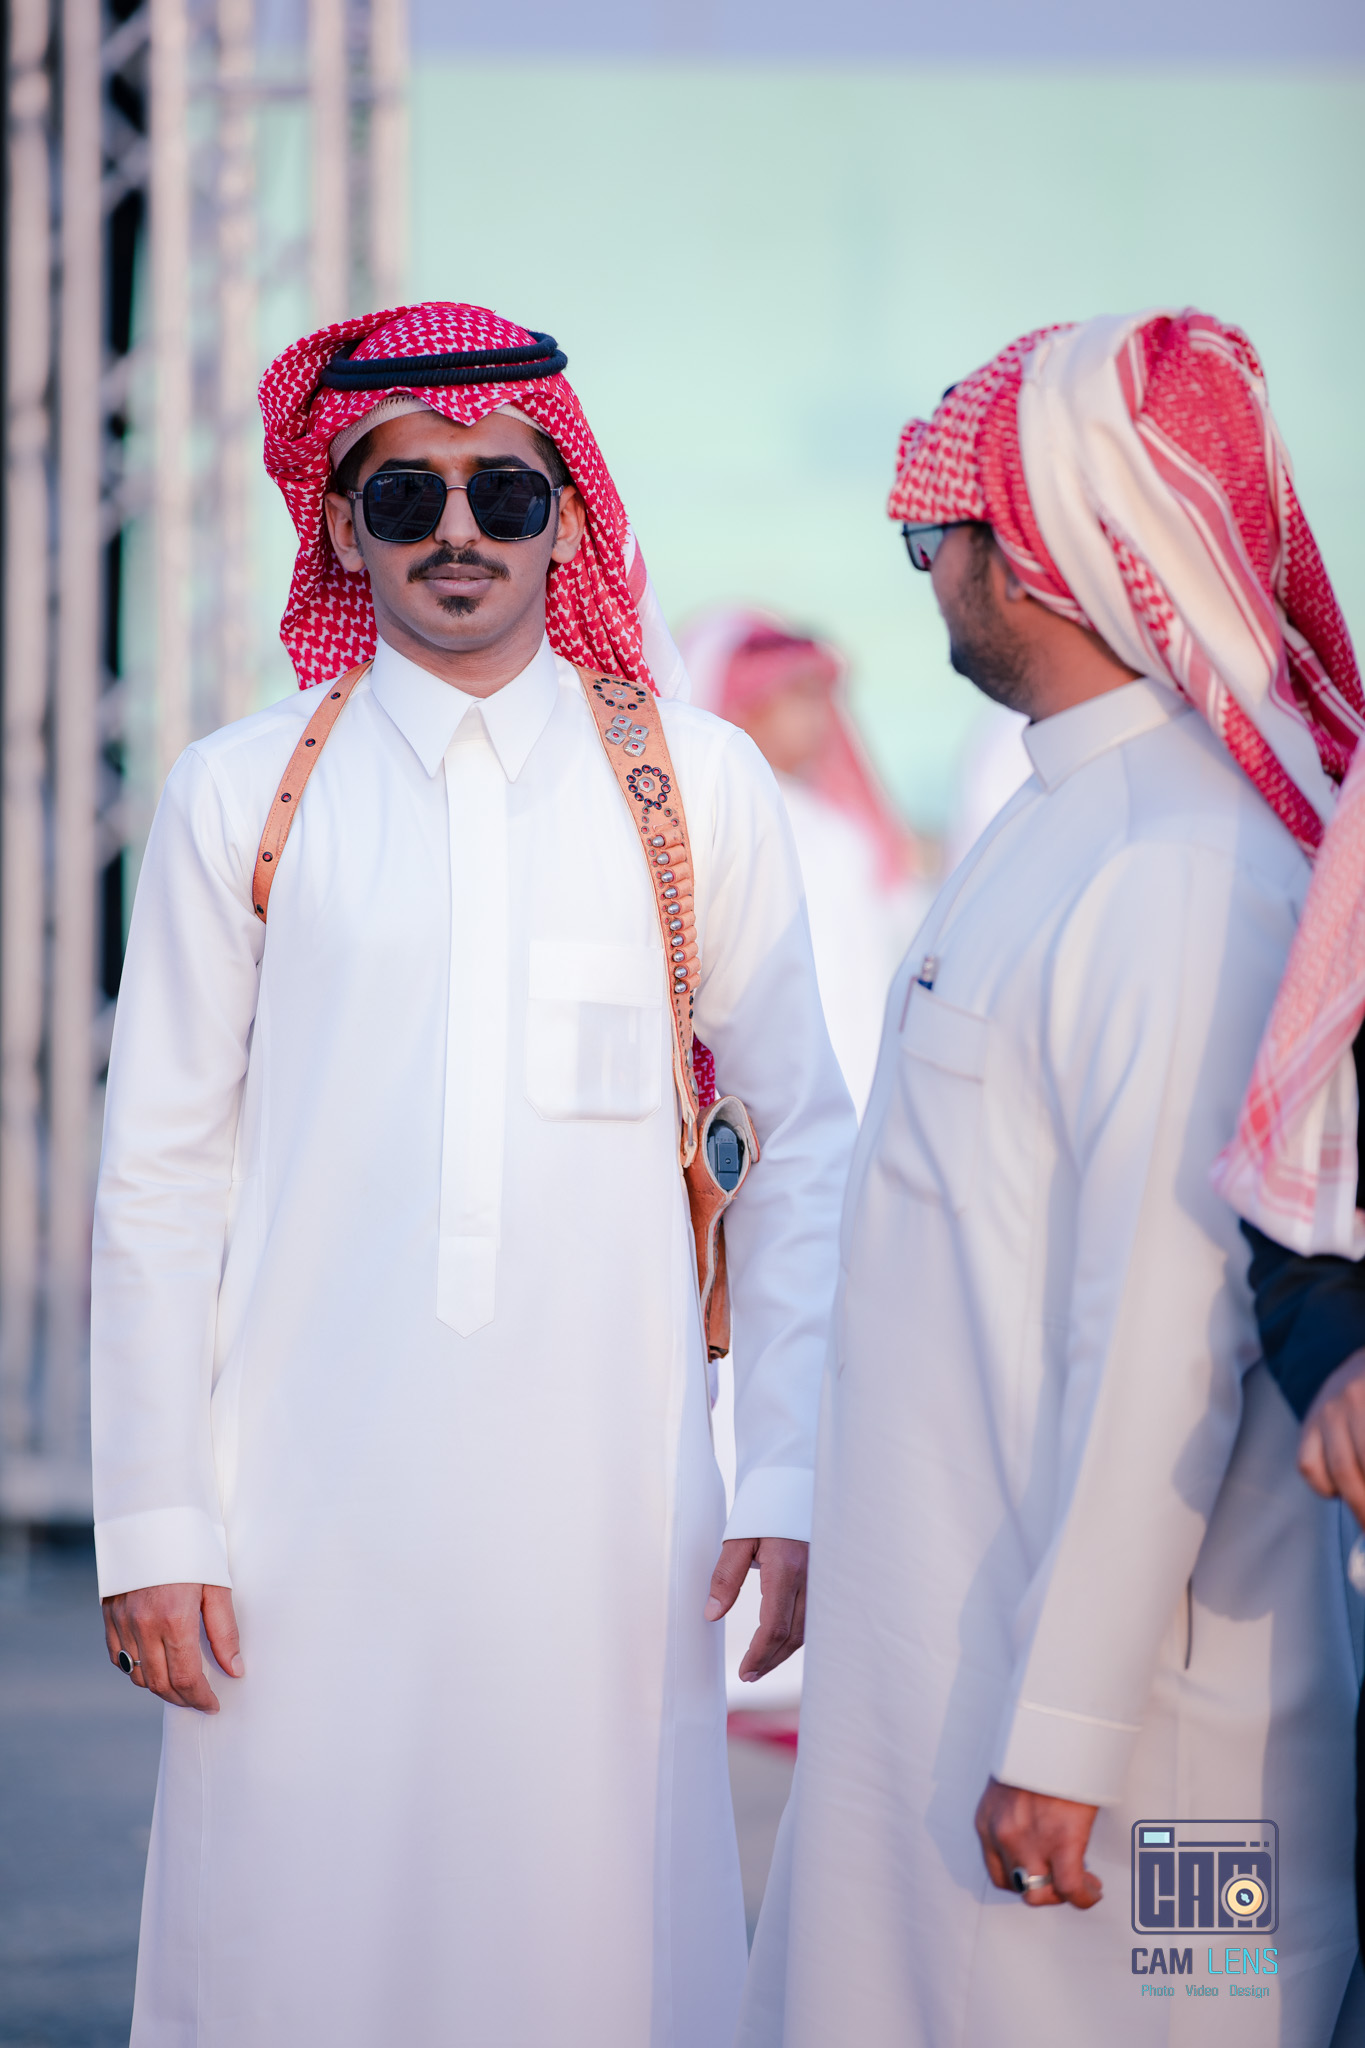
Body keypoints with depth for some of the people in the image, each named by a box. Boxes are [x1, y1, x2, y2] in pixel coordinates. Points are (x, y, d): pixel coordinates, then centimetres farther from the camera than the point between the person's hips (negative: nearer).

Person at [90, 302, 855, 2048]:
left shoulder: (697, 788, 7)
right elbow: (161, 1179, 6)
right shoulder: (239, 796, 6)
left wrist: (795, 1480, 1)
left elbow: (803, 1144, 9)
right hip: (309, 1514, 0)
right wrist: (155, 1526, 1)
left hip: (607, 1513, 0)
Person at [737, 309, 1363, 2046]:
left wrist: (1068, 1727, -22)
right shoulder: (1061, 828, 13)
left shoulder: (1190, 875, -18)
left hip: (1103, 1676, -9)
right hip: (937, 1642, 9)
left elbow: (1167, 1336, -22)